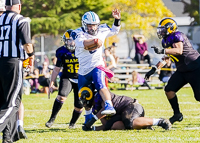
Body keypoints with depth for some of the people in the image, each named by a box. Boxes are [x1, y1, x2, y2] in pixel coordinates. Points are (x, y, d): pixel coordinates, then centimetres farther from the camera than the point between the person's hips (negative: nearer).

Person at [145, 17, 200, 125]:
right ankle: (177, 114, 10)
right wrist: (154, 69, 16)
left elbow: (179, 50, -33)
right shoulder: (166, 41, 13)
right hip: (182, 71, 9)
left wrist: (163, 50, -41)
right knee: (169, 90, -2)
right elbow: (166, 58, 23)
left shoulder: (177, 36, -16)